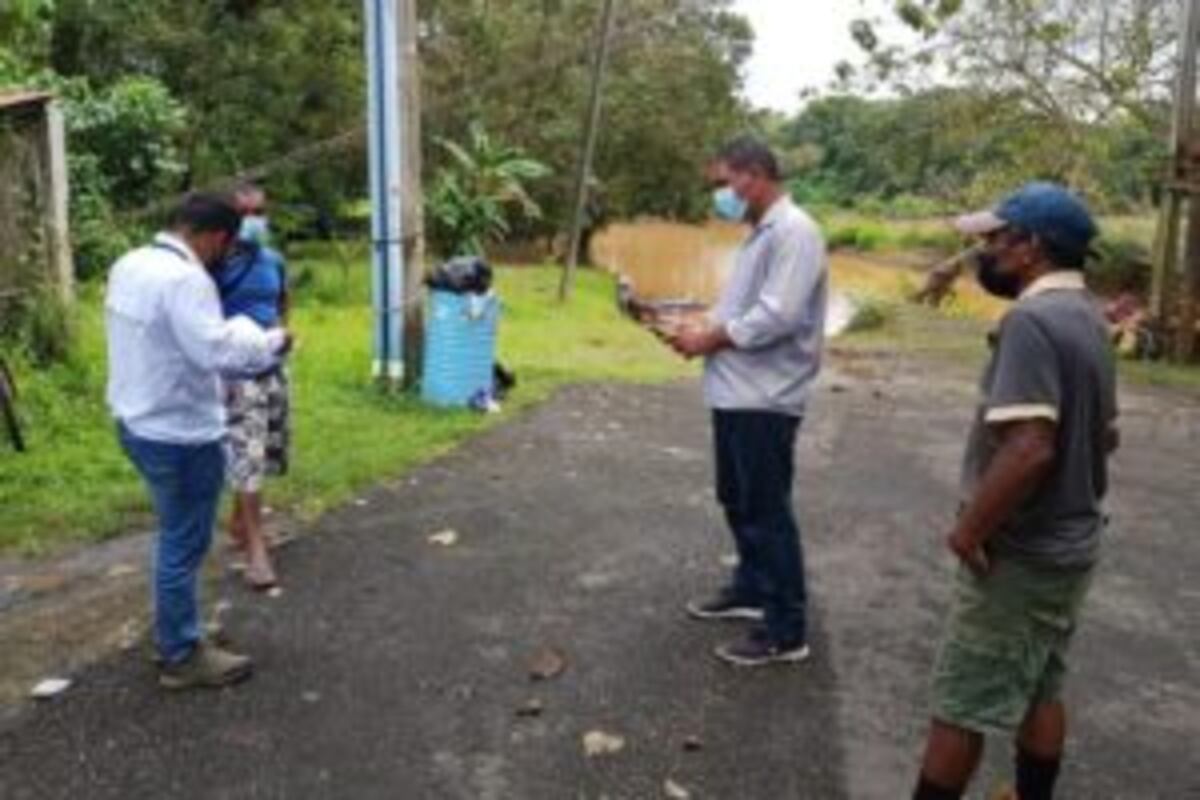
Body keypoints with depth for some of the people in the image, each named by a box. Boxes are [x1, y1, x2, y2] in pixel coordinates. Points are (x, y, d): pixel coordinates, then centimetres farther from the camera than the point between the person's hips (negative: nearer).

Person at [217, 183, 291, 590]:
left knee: (269, 453, 15)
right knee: (246, 454, -9)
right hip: (235, 370, -7)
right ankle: (256, 547, -3)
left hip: (272, 367, 7)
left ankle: (239, 521, 36)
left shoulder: (274, 260, 7)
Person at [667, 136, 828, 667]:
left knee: (767, 513, -3)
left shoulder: (794, 231, -16)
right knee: (738, 502, 21)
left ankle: (786, 631, 7)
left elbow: (777, 316, -25)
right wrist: (703, 326, 4)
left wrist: (709, 339, -14)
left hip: (765, 400, -10)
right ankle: (751, 589, 38)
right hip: (737, 394, 10)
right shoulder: (762, 233, 16)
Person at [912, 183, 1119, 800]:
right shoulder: (1087, 317, 9)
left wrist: (970, 529, -21)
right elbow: (1106, 434, 18)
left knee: (960, 706, 2)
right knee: (1039, 692, 21)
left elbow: (1030, 448, -31)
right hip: (1068, 544, 10)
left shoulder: (1031, 320, -22)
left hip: (1020, 555, -9)